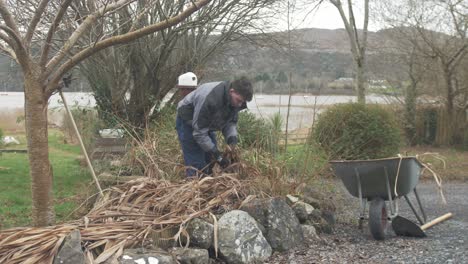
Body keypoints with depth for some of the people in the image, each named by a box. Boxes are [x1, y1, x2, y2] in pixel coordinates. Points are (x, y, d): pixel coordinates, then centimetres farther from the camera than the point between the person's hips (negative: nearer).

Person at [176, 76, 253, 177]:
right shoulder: (210, 99, -40)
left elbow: (231, 121, -2)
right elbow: (199, 132, -34)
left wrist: (232, 137, -24)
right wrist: (217, 155, -33)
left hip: (206, 123, 8)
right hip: (188, 122, -8)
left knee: (209, 163, 8)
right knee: (196, 165, -12)